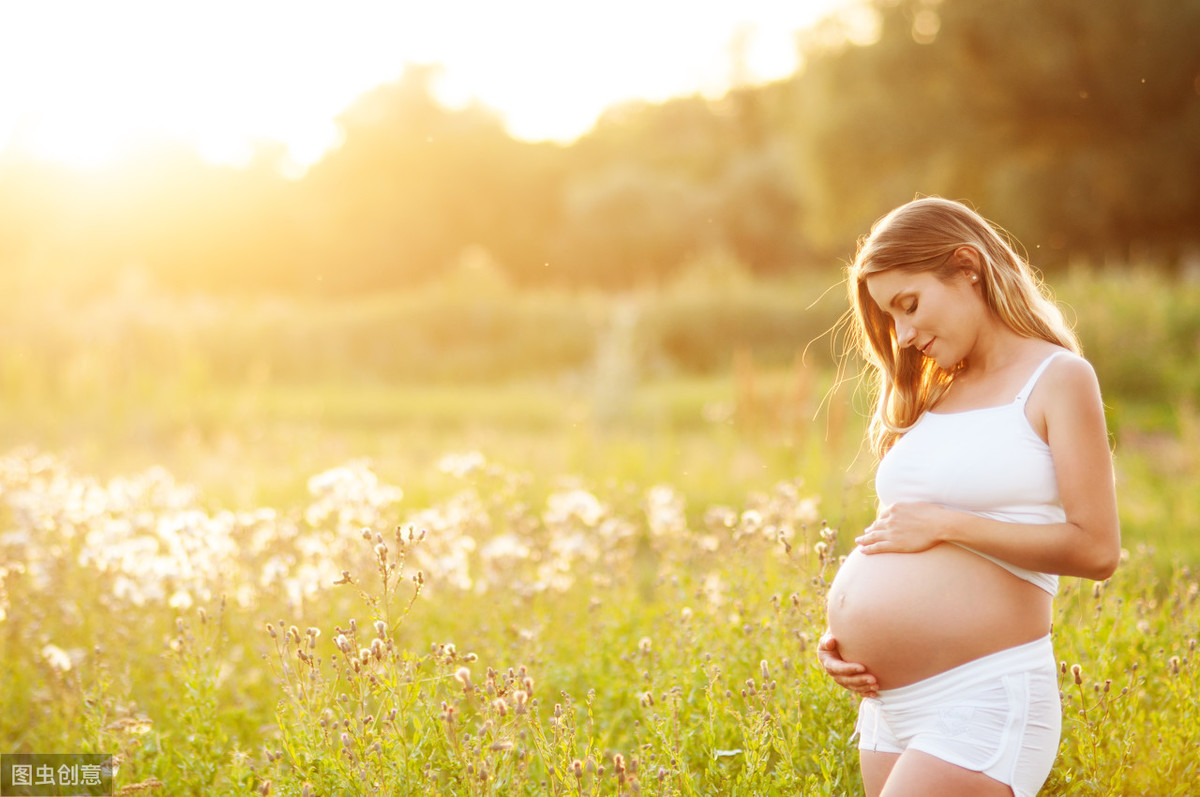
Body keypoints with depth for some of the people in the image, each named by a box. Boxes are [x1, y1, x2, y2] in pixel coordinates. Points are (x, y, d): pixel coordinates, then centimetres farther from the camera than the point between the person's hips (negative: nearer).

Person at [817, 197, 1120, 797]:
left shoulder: (1056, 378, -2)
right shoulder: (932, 395, 17)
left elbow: (1096, 549, -12)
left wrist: (945, 524, -12)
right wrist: (840, 636, 5)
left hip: (984, 699, -7)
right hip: (887, 700, 8)